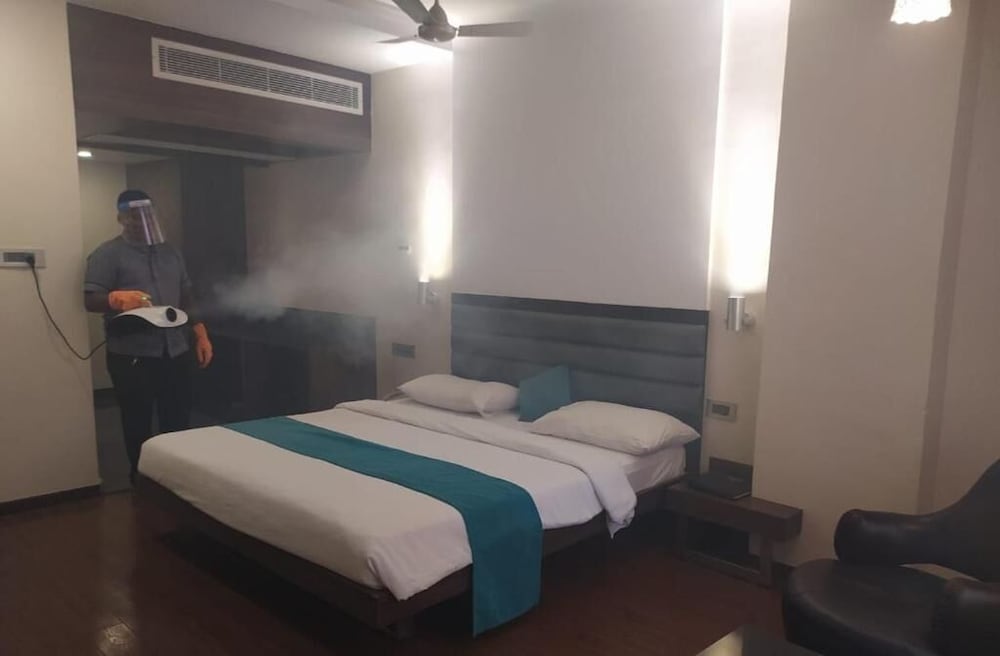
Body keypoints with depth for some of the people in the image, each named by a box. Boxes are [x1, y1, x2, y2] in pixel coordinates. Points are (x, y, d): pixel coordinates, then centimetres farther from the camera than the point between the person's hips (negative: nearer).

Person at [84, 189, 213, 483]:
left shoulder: (170, 252, 15)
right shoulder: (108, 254, -2)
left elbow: (186, 298, 19)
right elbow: (90, 299, -8)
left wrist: (201, 335, 11)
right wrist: (117, 298, -30)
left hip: (175, 352, 5)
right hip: (132, 356, -4)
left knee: (178, 423, 8)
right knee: (137, 425, 3)